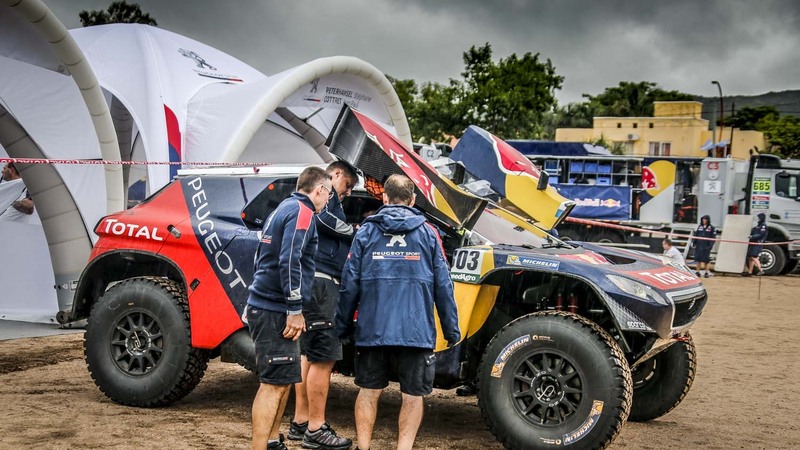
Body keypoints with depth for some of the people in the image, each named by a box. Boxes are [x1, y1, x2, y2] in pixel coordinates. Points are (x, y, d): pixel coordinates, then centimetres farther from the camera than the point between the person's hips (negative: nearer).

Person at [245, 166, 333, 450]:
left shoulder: (284, 208, 20)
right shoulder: (302, 212, -11)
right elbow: (289, 261, -22)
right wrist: (295, 310, -21)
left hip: (264, 307, 10)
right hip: (275, 312, -10)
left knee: (283, 380, 17)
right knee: (274, 384, -10)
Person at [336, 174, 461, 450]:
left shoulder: (366, 231, 5)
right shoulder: (427, 233, 5)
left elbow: (350, 284, 3)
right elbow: (443, 286, 2)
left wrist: (343, 327, 10)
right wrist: (452, 330, 8)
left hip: (372, 331, 1)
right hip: (416, 331, -1)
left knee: (369, 391, 15)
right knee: (413, 395, 9)